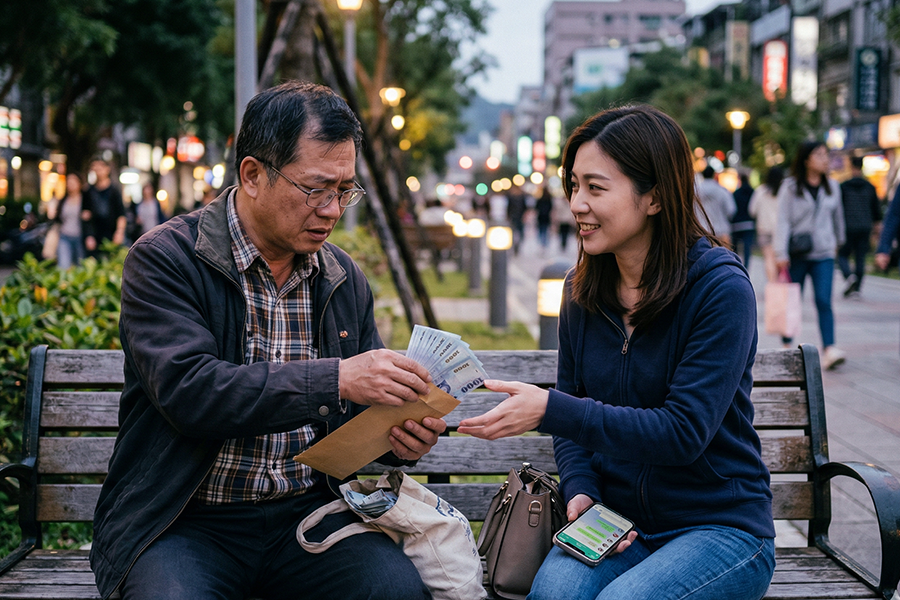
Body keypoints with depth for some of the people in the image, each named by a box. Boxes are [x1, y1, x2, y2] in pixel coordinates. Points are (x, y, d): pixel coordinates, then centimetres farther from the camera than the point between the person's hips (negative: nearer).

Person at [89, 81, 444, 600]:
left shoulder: (346, 279, 11)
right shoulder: (165, 259, -7)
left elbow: (363, 410, 19)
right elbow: (187, 390, -21)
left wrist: (398, 436, -6)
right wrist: (335, 379, -28)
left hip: (308, 513, 4)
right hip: (184, 520, -4)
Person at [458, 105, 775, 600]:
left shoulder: (721, 288, -14)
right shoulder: (582, 290, 6)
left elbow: (684, 432, -20)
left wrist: (550, 410, -26)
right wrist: (581, 491, -7)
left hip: (721, 526, -3)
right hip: (616, 521, 4)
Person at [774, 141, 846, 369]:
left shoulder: (832, 186, 7)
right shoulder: (790, 187, -4)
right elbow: (783, 221, -7)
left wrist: (838, 241, 33)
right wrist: (781, 253, -14)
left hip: (823, 254, 2)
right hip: (796, 254, -2)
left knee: (824, 301, -12)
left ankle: (830, 350, -19)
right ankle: (787, 346, 24)